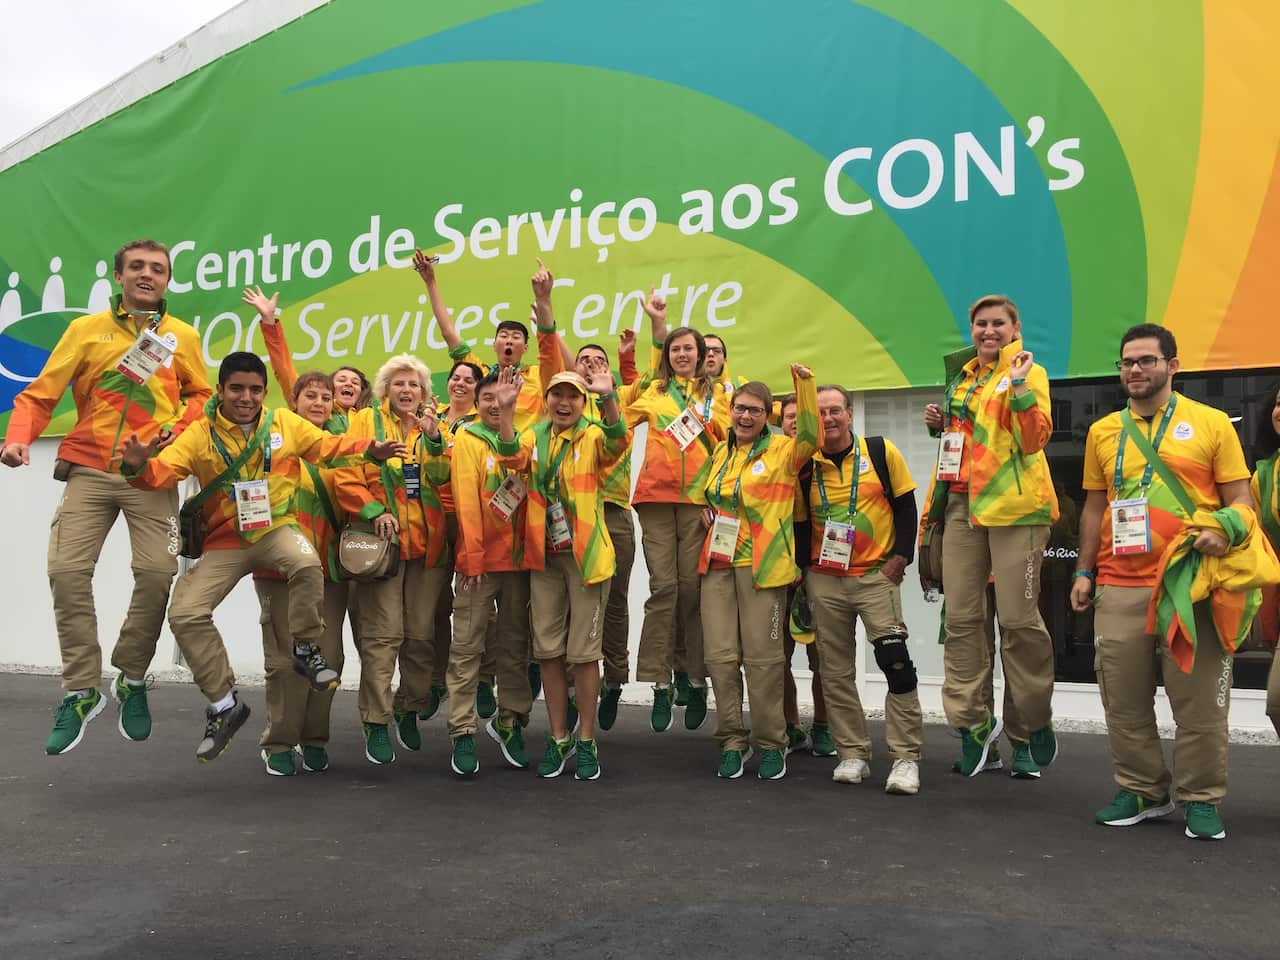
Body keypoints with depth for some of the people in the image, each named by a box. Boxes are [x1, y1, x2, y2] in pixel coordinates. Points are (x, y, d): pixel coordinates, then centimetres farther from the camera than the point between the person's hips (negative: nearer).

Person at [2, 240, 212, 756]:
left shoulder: (183, 336, 10)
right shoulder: (86, 329, 8)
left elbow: (200, 395, 20)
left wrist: (177, 428, 0)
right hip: (90, 470, 1)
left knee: (157, 571, -14)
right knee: (67, 570, -10)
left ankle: (132, 682, 8)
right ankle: (81, 692, 5)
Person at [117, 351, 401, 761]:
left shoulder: (286, 423, 1)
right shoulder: (199, 434, -2)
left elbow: (329, 447, 9)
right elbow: (165, 470, -10)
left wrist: (369, 450, -6)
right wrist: (139, 466, -33)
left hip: (276, 529, -1)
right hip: (225, 542, 2)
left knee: (307, 565, -36)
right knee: (185, 613, -12)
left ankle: (306, 648, -9)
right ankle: (224, 704, 5)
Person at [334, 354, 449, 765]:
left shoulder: (433, 427, 14)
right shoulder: (366, 420, 4)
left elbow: (441, 477, -2)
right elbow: (346, 476, -5)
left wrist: (432, 437, -15)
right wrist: (375, 512, -16)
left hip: (427, 541, 3)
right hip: (382, 540, -3)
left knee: (422, 634, 6)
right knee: (383, 634, -6)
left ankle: (409, 711, 24)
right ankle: (376, 723, 2)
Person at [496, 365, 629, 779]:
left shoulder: (592, 437, -3)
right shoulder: (535, 436, 7)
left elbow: (616, 441, -26)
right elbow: (512, 458, -14)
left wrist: (608, 397, -42)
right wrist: (506, 410, -28)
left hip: (585, 554, -3)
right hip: (544, 556, 4)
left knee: (583, 652, 2)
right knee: (549, 651, 9)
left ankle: (586, 741, 16)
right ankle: (558, 738, 23)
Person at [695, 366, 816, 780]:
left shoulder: (783, 450, 2)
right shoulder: (720, 452, 18)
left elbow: (810, 436, -17)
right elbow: (702, 492, 33)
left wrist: (804, 383, -24)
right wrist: (704, 510, 12)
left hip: (762, 566, -4)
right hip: (718, 563, 5)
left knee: (763, 657, -3)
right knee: (720, 656, 1)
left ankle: (771, 745, 12)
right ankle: (732, 741, 14)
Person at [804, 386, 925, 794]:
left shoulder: (880, 452, -1)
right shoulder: (805, 464, 3)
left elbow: (905, 505, 3)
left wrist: (900, 558, -5)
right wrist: (803, 570, 5)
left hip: (876, 575, -2)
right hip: (824, 579, 2)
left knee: (895, 660, -12)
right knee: (835, 670, 5)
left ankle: (905, 757, -3)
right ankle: (853, 753, 17)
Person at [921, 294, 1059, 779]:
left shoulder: (1028, 372, 1)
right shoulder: (965, 379, 19)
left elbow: (1034, 440, -12)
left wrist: (1019, 387, -21)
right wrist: (941, 425, 11)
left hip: (1014, 506, -6)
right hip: (963, 503, 6)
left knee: (1018, 619, -5)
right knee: (960, 617, 3)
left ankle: (1035, 729, 11)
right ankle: (972, 721, 13)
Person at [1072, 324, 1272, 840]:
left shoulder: (1211, 423, 3)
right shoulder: (1103, 431, 12)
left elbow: (1239, 499, 3)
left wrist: (1224, 531, -18)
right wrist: (1084, 573, 11)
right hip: (1119, 588, 3)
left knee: (1198, 700, 2)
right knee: (1124, 700, 8)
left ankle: (1201, 798, 16)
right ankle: (1141, 790, 23)